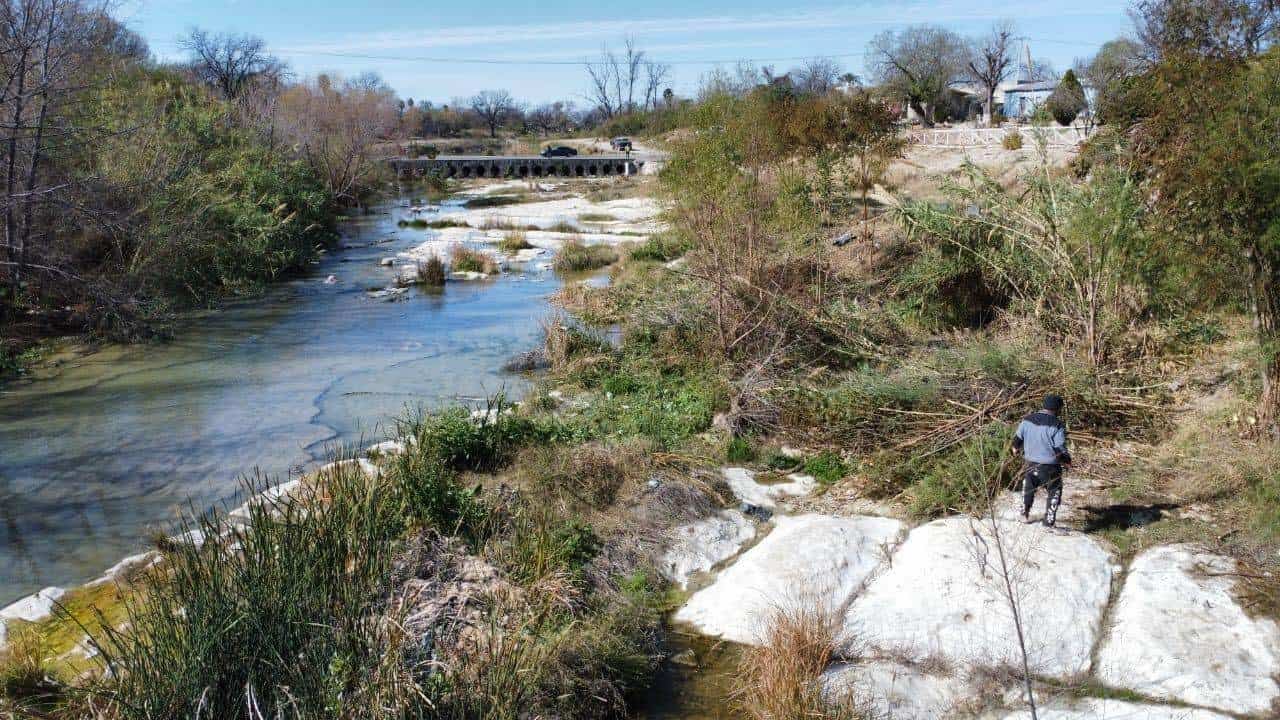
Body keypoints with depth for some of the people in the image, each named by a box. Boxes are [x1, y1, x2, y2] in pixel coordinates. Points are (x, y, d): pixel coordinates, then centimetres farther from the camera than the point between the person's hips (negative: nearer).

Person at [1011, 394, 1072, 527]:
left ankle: (1025, 515, 41)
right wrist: (1067, 461, 1)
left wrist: (1016, 448, 31)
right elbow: (1061, 450, -18)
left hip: (1029, 464, 5)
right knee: (1053, 492, 16)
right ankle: (1049, 522, 16)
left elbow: (1017, 439, 10)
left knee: (1028, 488, 27)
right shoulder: (1057, 426, -19)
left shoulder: (1027, 420, -4)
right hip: (1049, 468, -5)